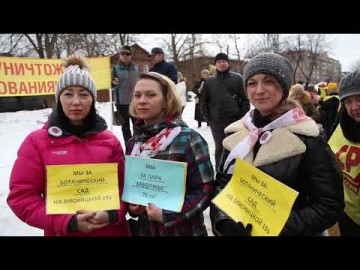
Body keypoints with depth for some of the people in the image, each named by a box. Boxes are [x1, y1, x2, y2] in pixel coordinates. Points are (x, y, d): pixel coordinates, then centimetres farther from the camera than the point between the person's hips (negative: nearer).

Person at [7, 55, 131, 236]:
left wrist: (113, 214, -15)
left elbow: (124, 186, 5)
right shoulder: (37, 141, -4)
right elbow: (21, 195, -6)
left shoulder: (110, 141, 2)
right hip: (63, 232, -1)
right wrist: (68, 222, -15)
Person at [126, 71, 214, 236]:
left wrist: (167, 216, -20)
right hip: (145, 229, 4)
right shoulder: (133, 144, 0)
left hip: (183, 230, -4)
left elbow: (205, 190, -14)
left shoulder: (188, 139, -14)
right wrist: (131, 206, -7)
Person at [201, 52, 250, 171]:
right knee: (219, 148, 10)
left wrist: (242, 117, -7)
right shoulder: (209, 81, 7)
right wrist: (207, 118, 4)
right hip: (216, 122, 2)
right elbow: (203, 102, 11)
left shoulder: (237, 78, 1)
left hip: (235, 120, -2)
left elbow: (245, 99, -1)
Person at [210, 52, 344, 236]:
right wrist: (222, 220, -13)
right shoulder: (236, 133, -3)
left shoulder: (307, 139, -15)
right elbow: (221, 183, 4)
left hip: (282, 231, -3)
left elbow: (329, 205, -13)